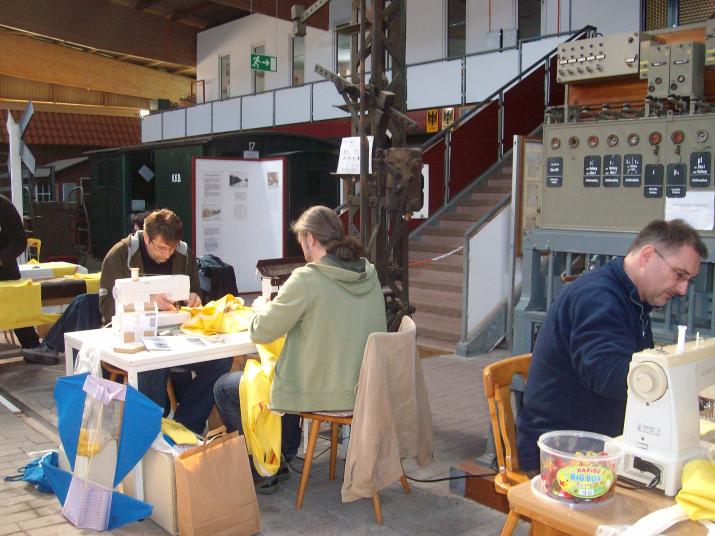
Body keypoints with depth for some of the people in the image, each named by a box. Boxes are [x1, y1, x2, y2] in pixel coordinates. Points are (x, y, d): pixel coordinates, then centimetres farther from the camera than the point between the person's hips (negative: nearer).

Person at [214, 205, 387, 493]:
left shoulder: (307, 279, -21)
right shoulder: (369, 274, 0)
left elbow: (261, 331, -14)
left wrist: (261, 307, 8)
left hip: (321, 393, -7)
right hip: (361, 389, 8)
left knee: (224, 387, 13)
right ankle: (284, 457, 42)